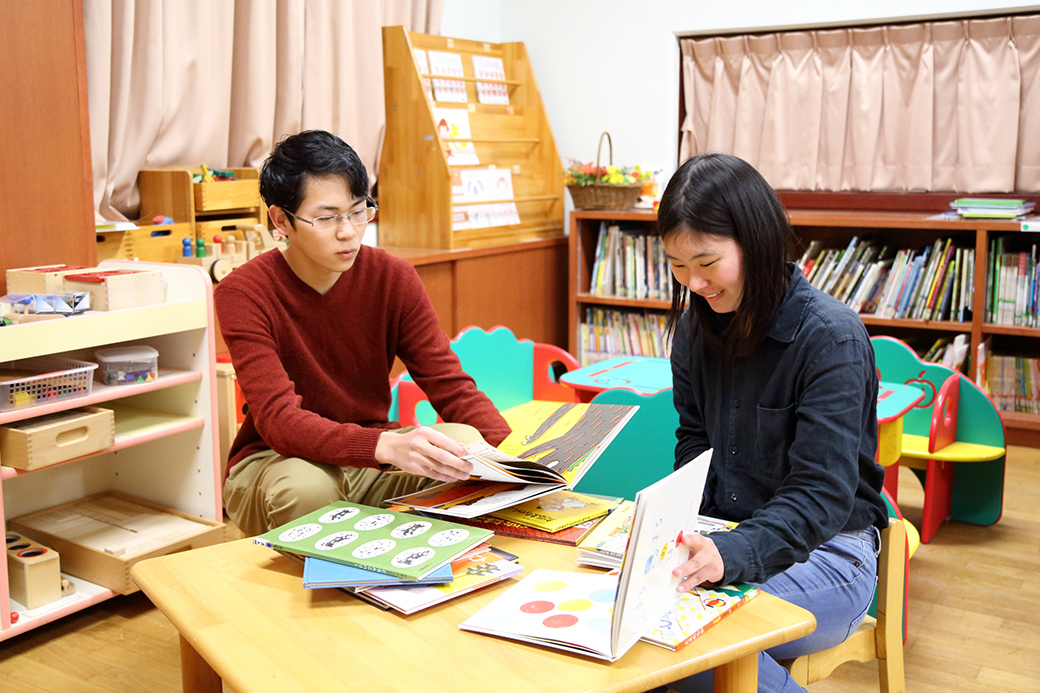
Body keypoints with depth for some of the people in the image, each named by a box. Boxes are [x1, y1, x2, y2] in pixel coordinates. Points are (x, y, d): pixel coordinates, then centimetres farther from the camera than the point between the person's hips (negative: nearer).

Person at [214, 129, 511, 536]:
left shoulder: (393, 278, -6)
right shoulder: (242, 294, -18)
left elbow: (450, 385, -9)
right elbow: (279, 419, -30)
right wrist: (389, 446, -48)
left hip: (372, 457, 4)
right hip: (274, 460, -3)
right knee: (306, 489, -38)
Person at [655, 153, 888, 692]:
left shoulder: (831, 337, -16)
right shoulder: (694, 329, 4)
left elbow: (822, 493, -21)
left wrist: (731, 554, -39)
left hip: (824, 550, -5)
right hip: (723, 533, 5)